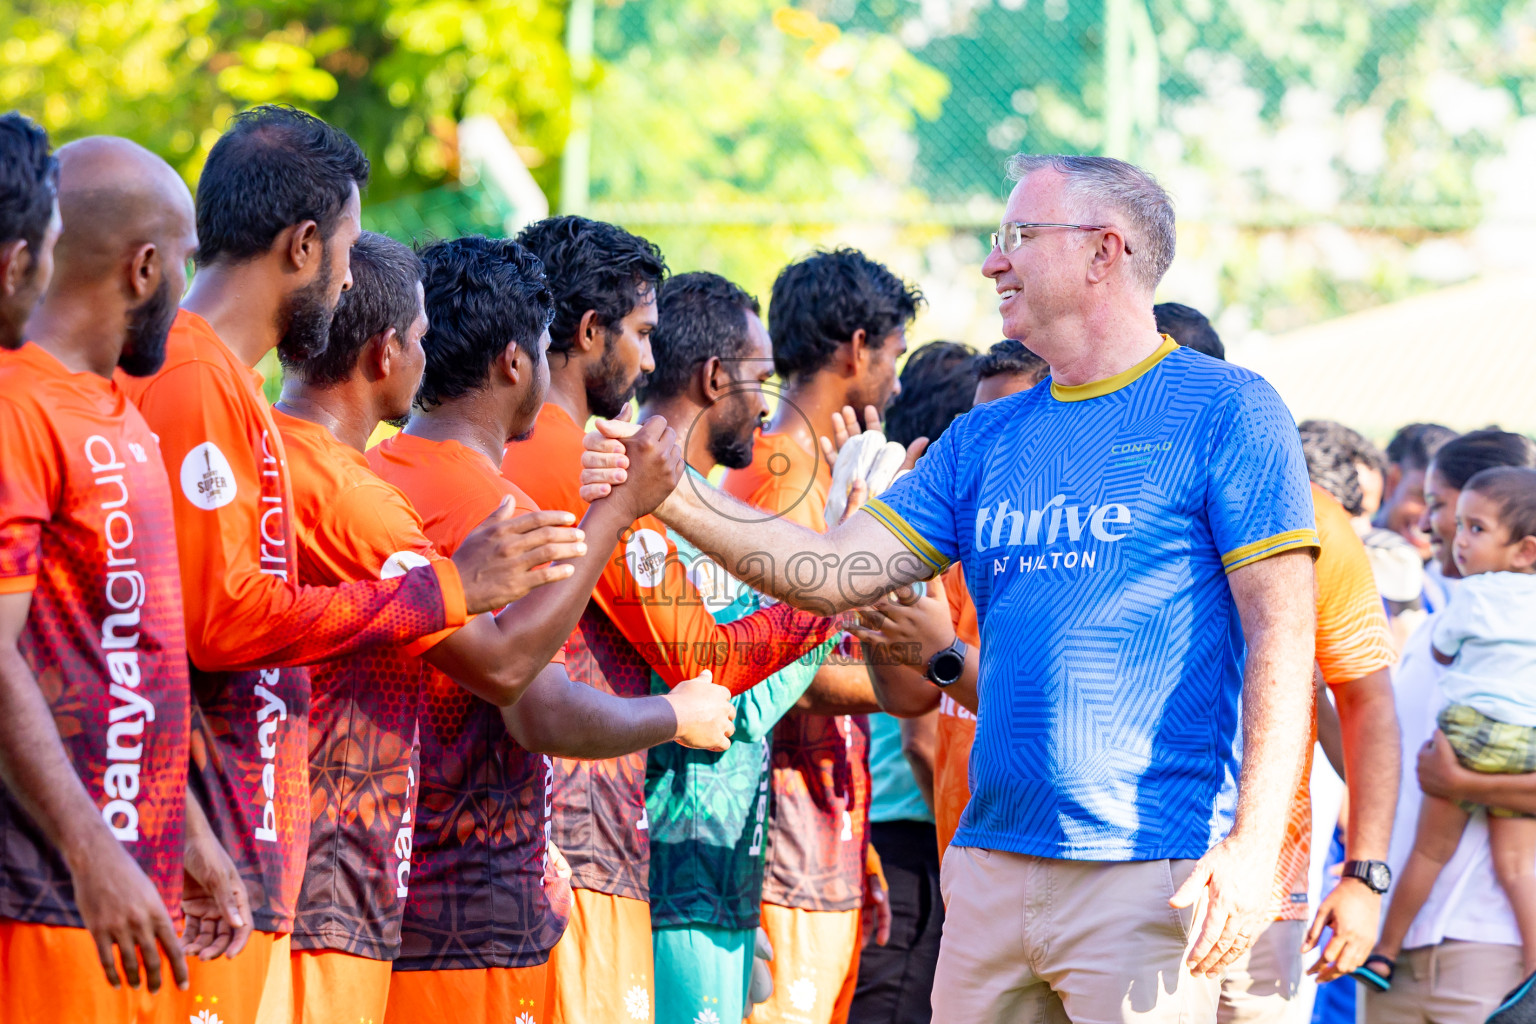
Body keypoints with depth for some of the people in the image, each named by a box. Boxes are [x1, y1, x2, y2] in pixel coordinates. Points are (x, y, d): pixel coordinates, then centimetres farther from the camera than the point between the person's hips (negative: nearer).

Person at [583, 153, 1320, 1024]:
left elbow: (1282, 633, -9)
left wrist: (1255, 846, -18)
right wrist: (673, 497, -2)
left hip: (1151, 875, -6)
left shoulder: (1225, 410, -3)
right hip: (992, 863, 6)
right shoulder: (985, 441, 17)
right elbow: (835, 572, 10)